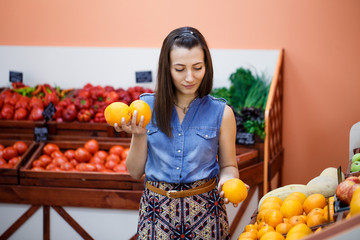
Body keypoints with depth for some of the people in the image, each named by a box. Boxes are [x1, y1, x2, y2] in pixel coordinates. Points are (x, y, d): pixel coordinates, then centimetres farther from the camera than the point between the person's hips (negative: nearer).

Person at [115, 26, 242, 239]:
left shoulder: (221, 113, -4)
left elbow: (228, 166, 6)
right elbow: (135, 171, 3)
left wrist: (227, 180, -16)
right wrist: (139, 135, -13)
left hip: (205, 213, -1)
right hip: (157, 212, 1)